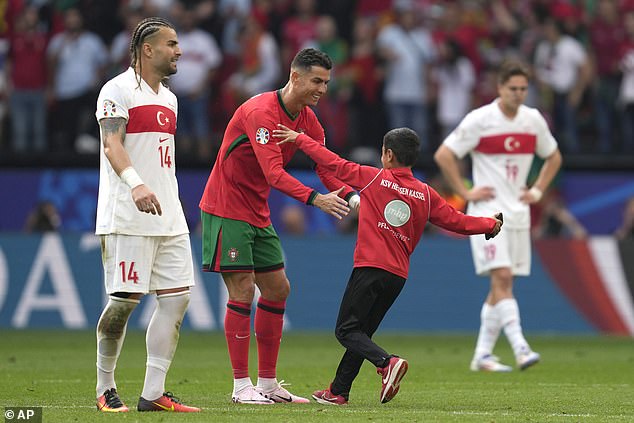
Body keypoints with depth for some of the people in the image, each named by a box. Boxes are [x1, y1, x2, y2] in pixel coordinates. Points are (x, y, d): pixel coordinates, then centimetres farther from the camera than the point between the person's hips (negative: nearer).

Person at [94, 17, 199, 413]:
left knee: (177, 297, 0)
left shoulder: (169, 98, 19)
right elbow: (112, 143, -19)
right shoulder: (118, 90, -6)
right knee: (124, 300, -7)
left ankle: (154, 393, 2)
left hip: (169, 217, 8)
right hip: (127, 217, -8)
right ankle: (105, 389, 7)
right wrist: (136, 184, -35)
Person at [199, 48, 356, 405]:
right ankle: (242, 386, -8)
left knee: (278, 289, 8)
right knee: (242, 291, -12)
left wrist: (351, 197, -18)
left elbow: (327, 167, 1)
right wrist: (315, 199, -43)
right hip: (226, 210, -9)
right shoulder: (261, 112, -23)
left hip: (258, 214, 9)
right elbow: (274, 173, -33)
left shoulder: (306, 120, 4)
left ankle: (268, 383, 14)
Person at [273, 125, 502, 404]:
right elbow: (457, 221, 12)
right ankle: (338, 392, 17)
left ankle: (387, 363, -27)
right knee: (362, 332, 15)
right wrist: (491, 225, 29)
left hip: (370, 267, -6)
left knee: (347, 331, -4)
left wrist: (299, 139, 16)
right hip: (398, 276, 6)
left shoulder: (374, 178, 0)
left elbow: (334, 163, 5)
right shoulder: (426, 195, 10)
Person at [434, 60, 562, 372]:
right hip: (488, 210, -6)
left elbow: (553, 157, 24)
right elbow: (443, 155, -7)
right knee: (501, 277, -17)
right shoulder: (480, 120, -8)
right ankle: (520, 349, -25)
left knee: (502, 284, 6)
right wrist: (465, 193, -9)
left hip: (518, 213, 6)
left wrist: (537, 191, 12)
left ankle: (483, 355, 12)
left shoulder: (534, 120, 8)